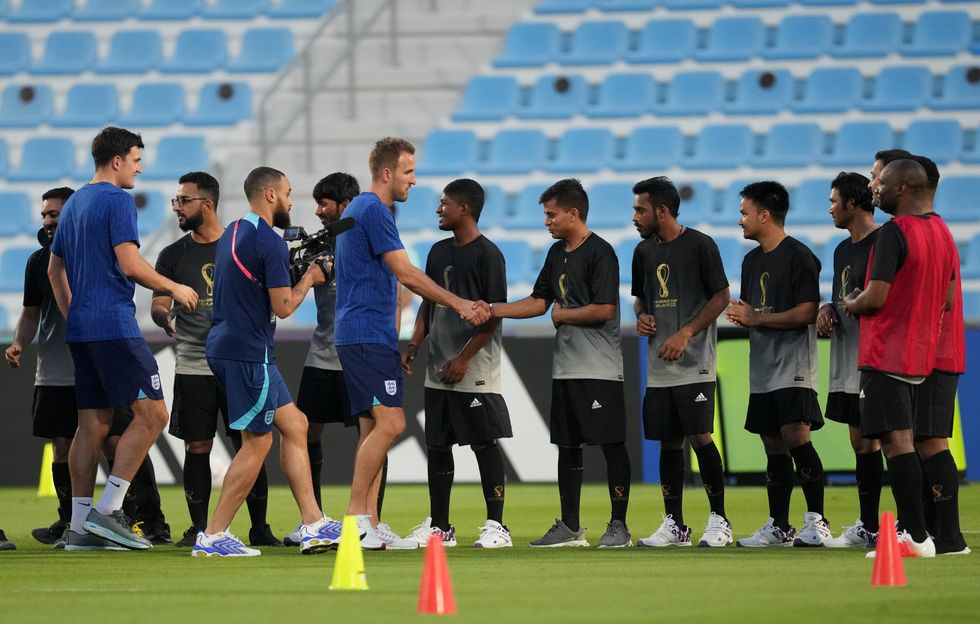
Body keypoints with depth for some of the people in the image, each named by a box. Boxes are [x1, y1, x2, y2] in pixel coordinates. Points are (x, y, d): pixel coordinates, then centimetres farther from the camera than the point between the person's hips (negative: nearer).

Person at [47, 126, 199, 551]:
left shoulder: (74, 203, 19)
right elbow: (130, 265, -17)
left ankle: (79, 526, 5)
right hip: (113, 325, -9)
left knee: (92, 424, 8)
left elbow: (55, 270, 23)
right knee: (152, 415, -8)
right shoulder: (117, 200, -9)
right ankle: (108, 511, -14)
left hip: (80, 327, 9)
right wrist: (175, 289, -4)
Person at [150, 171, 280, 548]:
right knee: (197, 448, 0)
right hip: (193, 368, 1)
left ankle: (260, 528, 5)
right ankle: (198, 528, 7)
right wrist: (164, 316, -19)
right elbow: (157, 305, 4)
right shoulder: (173, 255, 7)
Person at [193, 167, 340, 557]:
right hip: (249, 352, -10)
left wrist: (294, 267, 17)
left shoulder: (232, 234, 15)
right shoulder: (269, 242, -14)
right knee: (257, 444, -4)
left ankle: (313, 525, 12)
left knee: (294, 426, 13)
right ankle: (213, 537, -4)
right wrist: (309, 279, 3)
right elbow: (283, 307, -15)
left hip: (225, 347, 10)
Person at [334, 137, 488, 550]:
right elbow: (406, 275, -15)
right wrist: (460, 304, -12)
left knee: (375, 428, 8)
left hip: (359, 336, 11)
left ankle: (368, 526, 6)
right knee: (390, 423, -15)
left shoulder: (358, 209, 21)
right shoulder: (374, 211, -11)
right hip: (368, 336, -11)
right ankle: (356, 516, -15)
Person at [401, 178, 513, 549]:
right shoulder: (439, 252, 14)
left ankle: (496, 526, -1)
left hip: (474, 370, -8)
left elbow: (495, 313, -12)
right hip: (438, 371, 8)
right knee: (437, 445, 9)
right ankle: (438, 526, 15)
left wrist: (464, 357, -16)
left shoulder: (486, 254, -9)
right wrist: (414, 345, 7)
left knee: (484, 443, -5)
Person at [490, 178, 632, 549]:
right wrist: (491, 310, 8)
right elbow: (539, 302, 18)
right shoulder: (557, 253, 15)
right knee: (567, 444, 9)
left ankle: (619, 525, -3)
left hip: (599, 367, -9)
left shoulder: (600, 253, -11)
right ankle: (569, 527, 14)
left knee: (611, 442, -6)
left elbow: (604, 309, -18)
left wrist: (563, 315, -6)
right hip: (564, 366, 9)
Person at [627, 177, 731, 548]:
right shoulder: (644, 252, 14)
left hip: (695, 364, -6)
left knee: (699, 437, -12)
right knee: (668, 442, 7)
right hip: (659, 366, 6)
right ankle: (674, 524, 12)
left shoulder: (700, 245, -6)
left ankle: (719, 520, -3)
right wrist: (642, 316, 3)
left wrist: (686, 333, -16)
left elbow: (721, 297, -7)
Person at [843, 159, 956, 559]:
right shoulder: (940, 231, 12)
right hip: (920, 356, 9)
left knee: (896, 443, -10)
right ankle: (910, 529, 14)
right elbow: (947, 300, 17)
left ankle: (918, 537, -15)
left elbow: (875, 297, -20)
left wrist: (851, 304, 0)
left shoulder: (894, 232, -16)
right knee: (903, 443, 14)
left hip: (886, 356, -9)